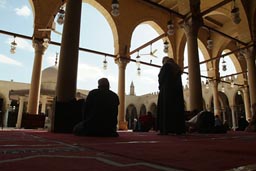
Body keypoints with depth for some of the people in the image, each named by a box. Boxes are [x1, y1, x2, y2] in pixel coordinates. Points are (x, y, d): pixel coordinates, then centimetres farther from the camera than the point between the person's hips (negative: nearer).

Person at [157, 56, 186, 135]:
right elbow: (179, 81, 16)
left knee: (165, 109, -7)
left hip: (166, 90, -6)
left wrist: (160, 87, 9)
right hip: (177, 91, 6)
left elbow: (161, 78, -5)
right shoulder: (177, 68, 18)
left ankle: (165, 130, -13)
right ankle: (178, 129, 2)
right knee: (177, 108, 5)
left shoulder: (165, 66, 0)